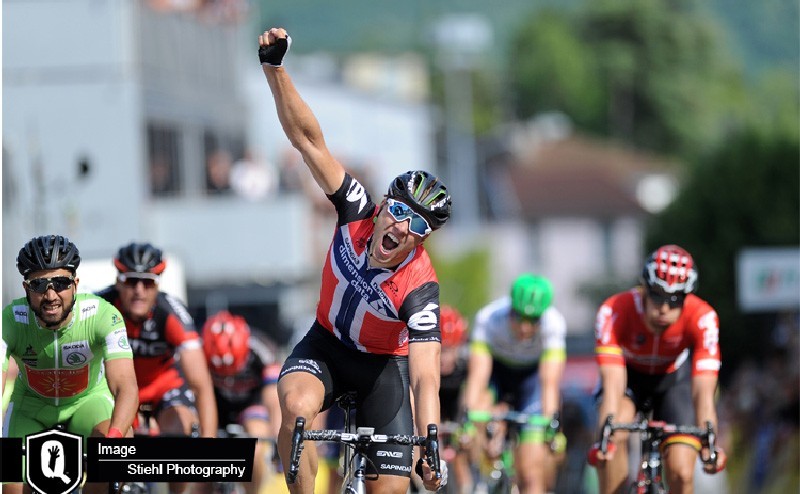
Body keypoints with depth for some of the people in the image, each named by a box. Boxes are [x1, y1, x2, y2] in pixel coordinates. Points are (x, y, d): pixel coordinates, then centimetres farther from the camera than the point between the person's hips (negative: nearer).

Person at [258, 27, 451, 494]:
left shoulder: (420, 288, -30)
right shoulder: (357, 214, -22)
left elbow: (426, 377, -36)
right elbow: (310, 140, -26)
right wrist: (274, 67, -34)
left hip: (384, 365, -2)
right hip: (326, 345, 2)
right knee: (297, 407, -33)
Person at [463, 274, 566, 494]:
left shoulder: (553, 324, -33)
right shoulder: (488, 319, -33)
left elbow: (549, 382, -37)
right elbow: (478, 374, -39)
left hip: (533, 372, -1)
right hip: (497, 367, 1)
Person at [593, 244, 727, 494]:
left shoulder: (702, 317, -34)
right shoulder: (614, 311, -36)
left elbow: (703, 391, -41)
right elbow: (613, 384, -43)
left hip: (674, 378, 1)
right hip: (629, 376, 0)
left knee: (681, 473, -14)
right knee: (615, 437, -32)